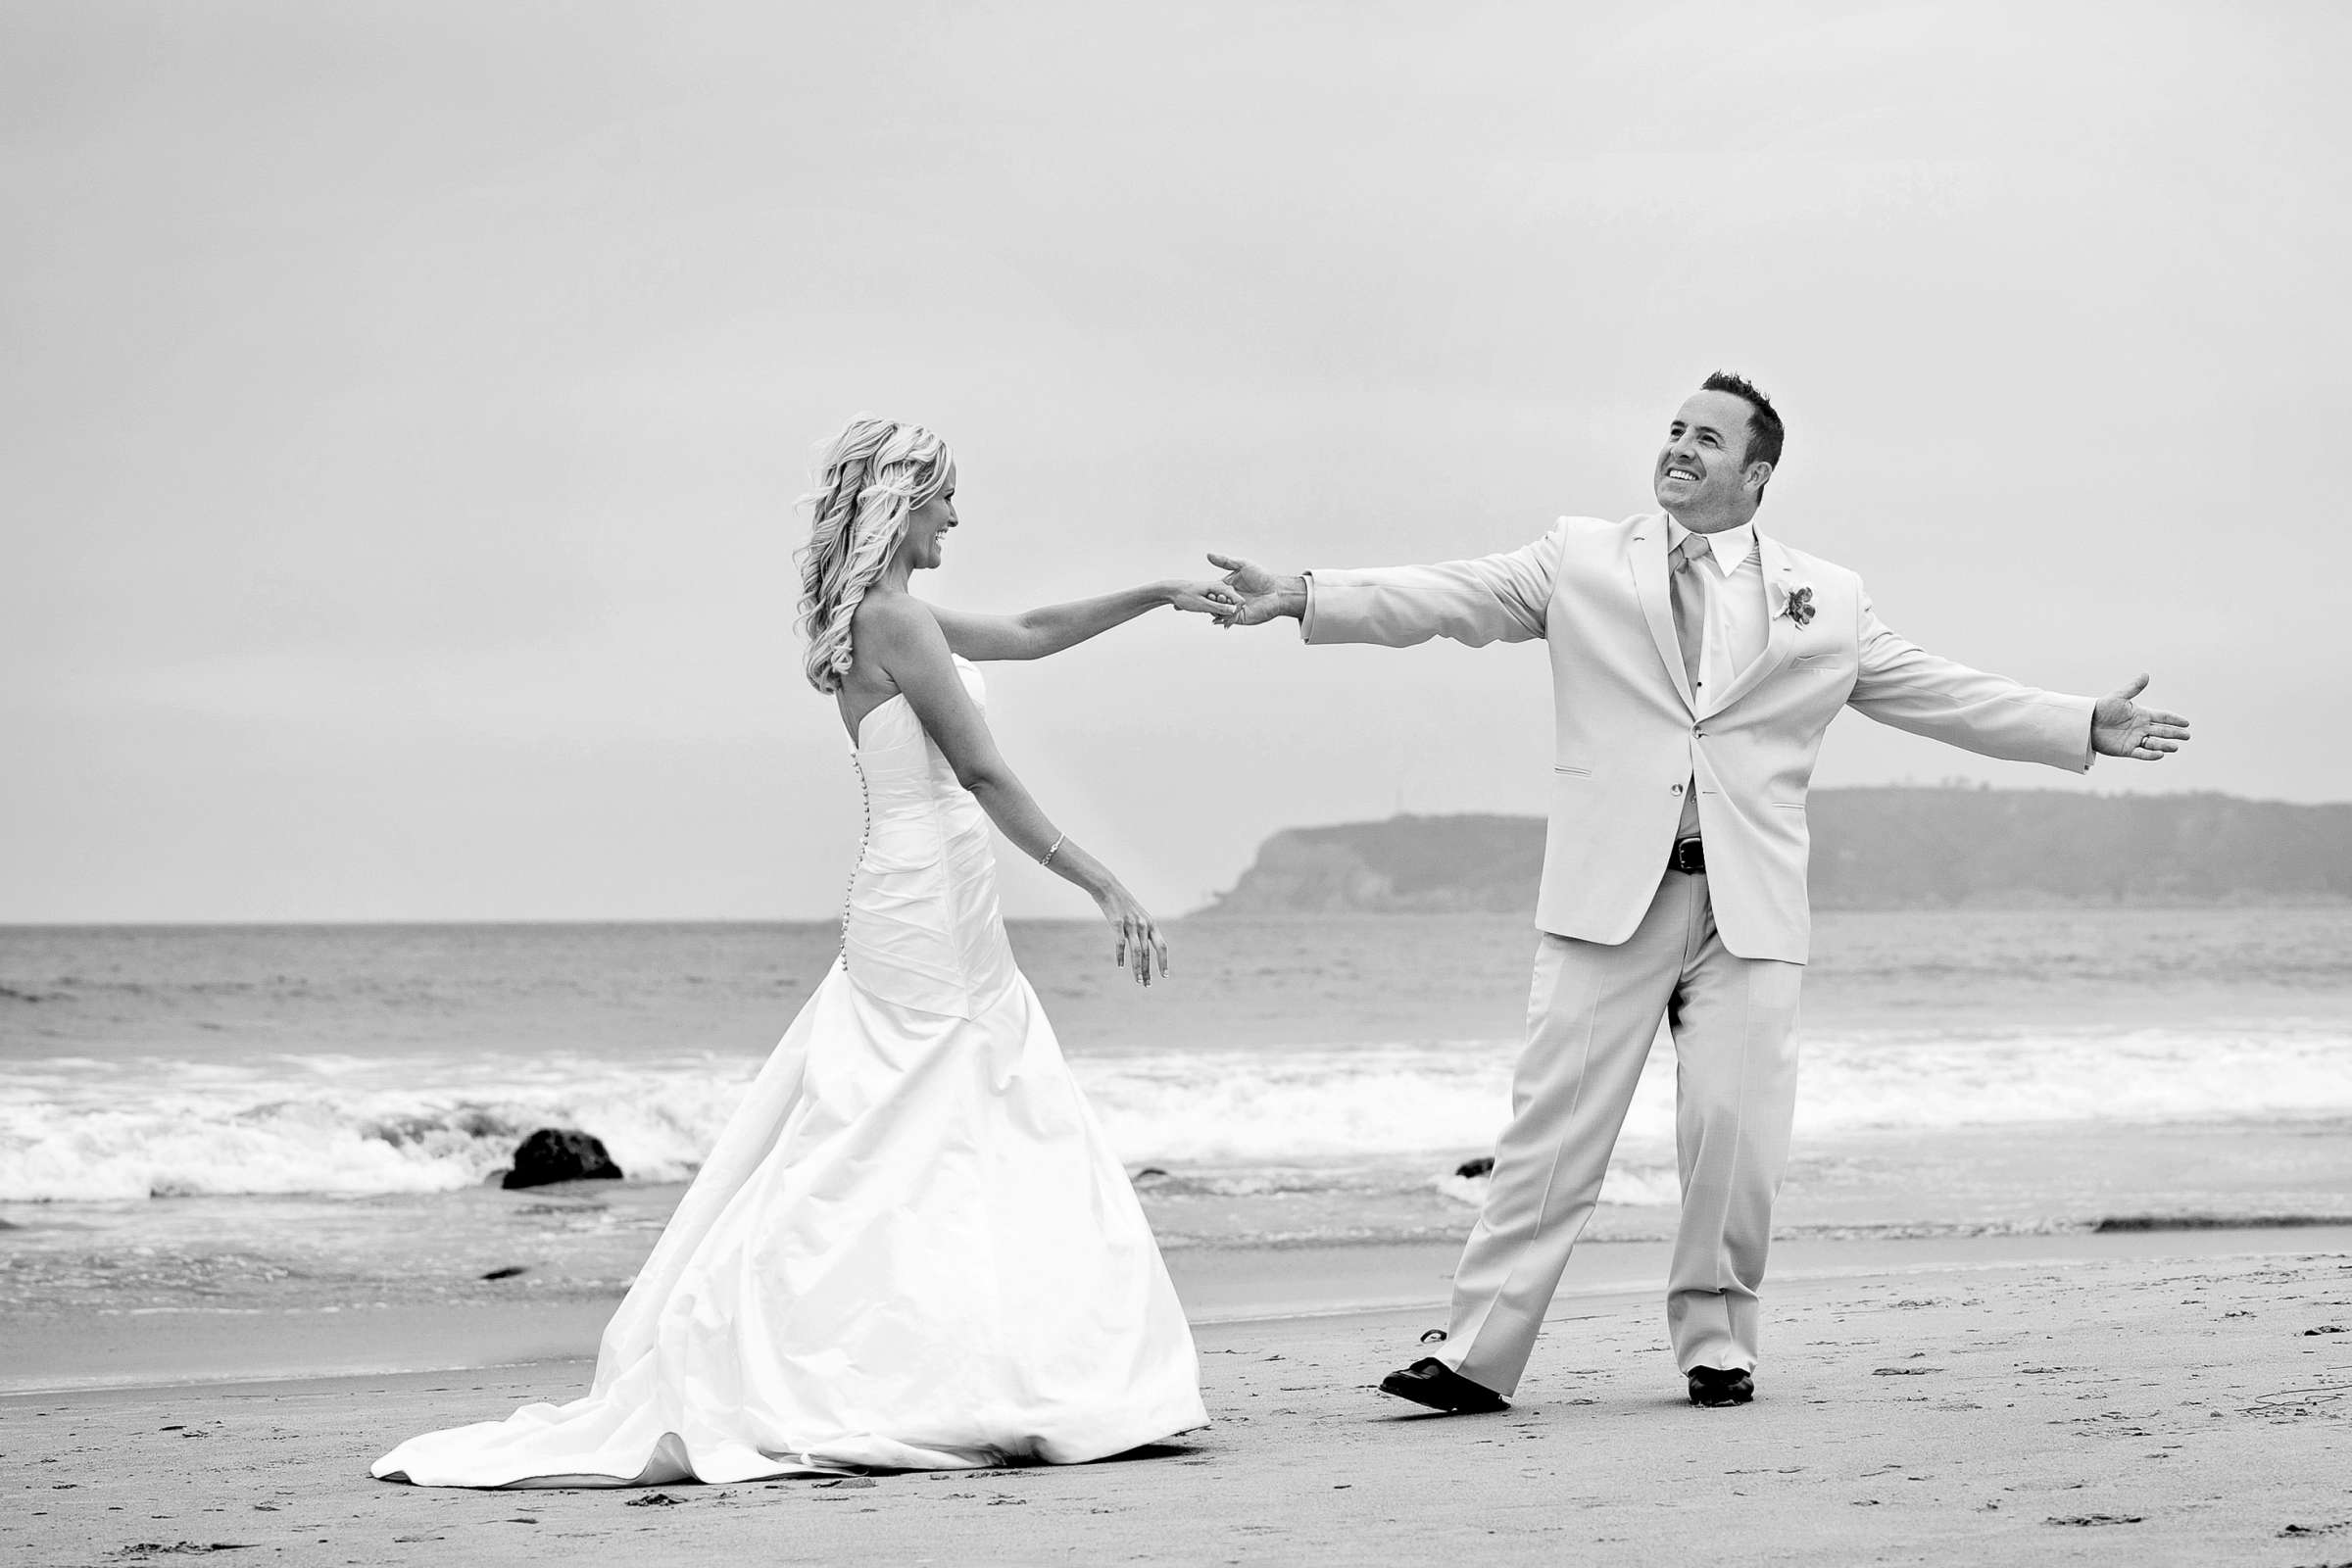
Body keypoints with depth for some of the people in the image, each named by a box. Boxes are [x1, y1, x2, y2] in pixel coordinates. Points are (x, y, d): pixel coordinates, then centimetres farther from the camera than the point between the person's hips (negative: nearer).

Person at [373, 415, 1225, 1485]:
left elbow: (1031, 631, 29)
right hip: (928, 915, -10)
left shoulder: (886, 619, 15)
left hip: (908, 920, 10)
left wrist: (1157, 596, 29)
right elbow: (983, 774, -20)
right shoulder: (896, 621, -14)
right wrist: (1103, 885, -22)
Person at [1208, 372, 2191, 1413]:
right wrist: (1300, 596, -6)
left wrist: (2088, 727, 14)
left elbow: (1940, 694, 18)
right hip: (1609, 893, -1)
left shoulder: (1825, 602, 14)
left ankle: (1716, 1344, 13)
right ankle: (1477, 1356, -3)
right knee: (1554, 1126, -5)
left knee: (1735, 1132, -5)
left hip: (1748, 904, 1)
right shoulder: (1582, 561, 12)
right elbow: (1450, 599, 5)